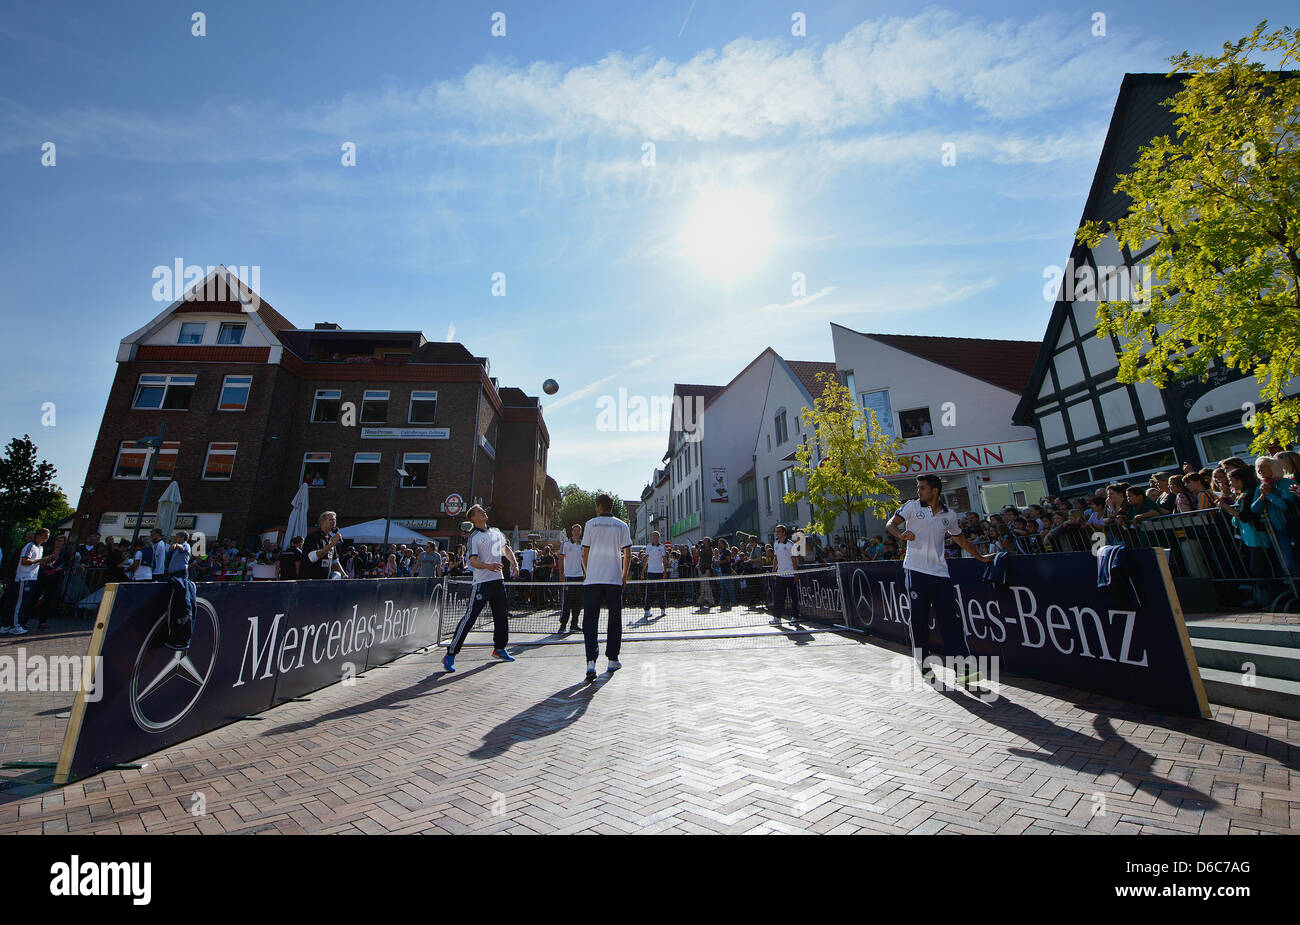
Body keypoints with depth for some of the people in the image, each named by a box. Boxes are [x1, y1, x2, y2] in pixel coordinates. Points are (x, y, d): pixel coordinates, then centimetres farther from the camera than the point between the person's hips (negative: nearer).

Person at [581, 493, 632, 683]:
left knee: (590, 620, 2)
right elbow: (627, 555, 2)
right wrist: (624, 577, 13)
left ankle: (591, 661, -11)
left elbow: (585, 554, 4)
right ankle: (613, 660, 20)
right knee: (615, 620, 13)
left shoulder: (590, 524, 3)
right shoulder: (622, 526, 5)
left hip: (592, 580, -1)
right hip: (615, 580, 1)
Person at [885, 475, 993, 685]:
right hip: (915, 571, -2)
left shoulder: (949, 516, 14)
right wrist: (901, 535, -27)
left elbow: (960, 538, 29)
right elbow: (891, 524, -6)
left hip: (940, 573, 2)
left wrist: (980, 557, 34)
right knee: (919, 618, 0)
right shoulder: (912, 506, 4)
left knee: (949, 619, -2)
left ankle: (966, 667, 1)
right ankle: (924, 665, 11)